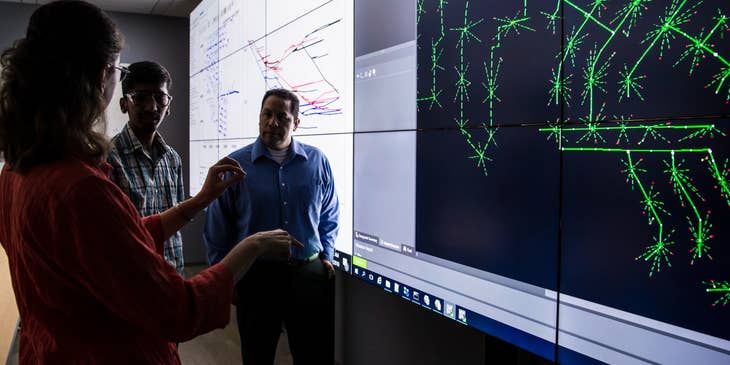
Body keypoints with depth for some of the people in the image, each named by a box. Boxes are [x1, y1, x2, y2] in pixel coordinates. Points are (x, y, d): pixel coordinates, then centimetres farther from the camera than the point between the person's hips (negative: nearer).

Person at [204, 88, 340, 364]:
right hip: (256, 276, -1)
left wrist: (326, 255, 7)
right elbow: (217, 228, 2)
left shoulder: (317, 161, 2)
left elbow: (329, 215, 14)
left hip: (310, 273, 2)